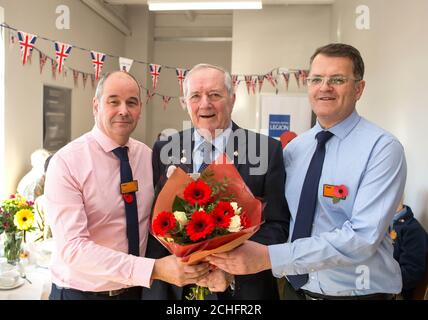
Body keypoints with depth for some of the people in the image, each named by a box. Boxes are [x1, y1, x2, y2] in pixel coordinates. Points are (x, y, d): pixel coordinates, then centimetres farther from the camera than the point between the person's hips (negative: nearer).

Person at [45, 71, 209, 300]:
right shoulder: (66, 162, -17)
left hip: (138, 290, 4)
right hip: (81, 293, -4)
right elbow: (72, 248, -24)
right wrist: (154, 269, -31)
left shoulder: (149, 156, -2)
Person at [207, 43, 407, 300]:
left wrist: (269, 257, -30)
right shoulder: (293, 148, 1)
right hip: (295, 289, 5)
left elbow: (362, 238, -25)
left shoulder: (382, 148, -15)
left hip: (358, 292, -4)